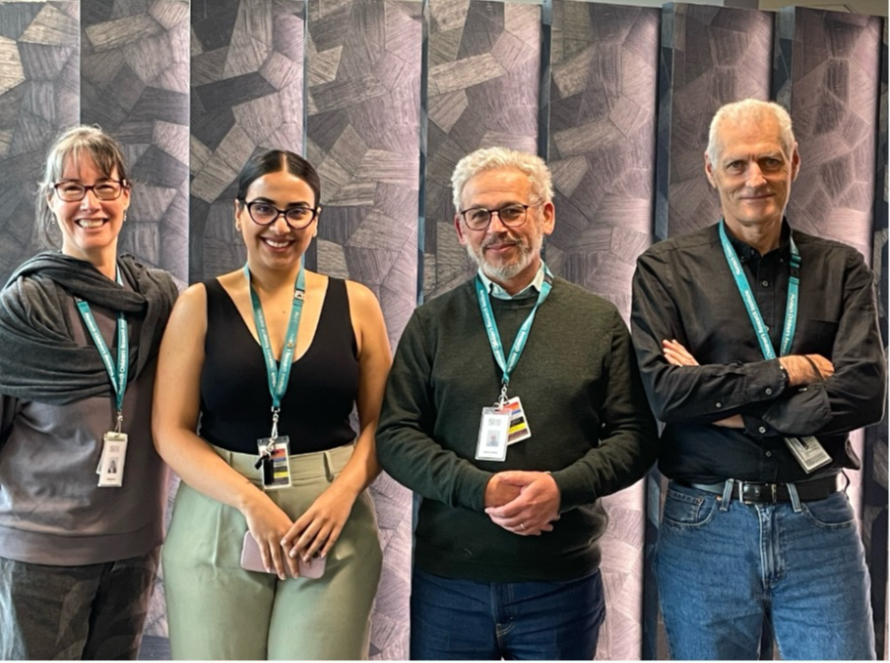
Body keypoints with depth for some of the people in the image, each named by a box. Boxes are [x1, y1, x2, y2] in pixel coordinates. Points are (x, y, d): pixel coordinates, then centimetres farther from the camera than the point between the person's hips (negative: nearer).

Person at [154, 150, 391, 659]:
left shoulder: (355, 304, 4)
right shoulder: (201, 305, 2)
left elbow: (380, 421, 5)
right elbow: (172, 431, -3)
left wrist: (343, 493, -12)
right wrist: (251, 502, -14)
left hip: (332, 521, 0)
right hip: (218, 517, 0)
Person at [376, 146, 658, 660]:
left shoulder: (599, 322, 4)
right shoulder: (433, 323, 6)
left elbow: (635, 437, 1)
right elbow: (395, 436, 0)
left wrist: (561, 486, -15)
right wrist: (481, 489, -14)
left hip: (562, 581, 0)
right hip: (447, 580, 1)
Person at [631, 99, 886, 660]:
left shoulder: (841, 269, 5)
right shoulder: (666, 270, 0)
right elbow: (662, 390, -13)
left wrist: (727, 402, -13)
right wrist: (788, 371, -11)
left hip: (821, 525, 1)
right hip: (706, 527, -1)